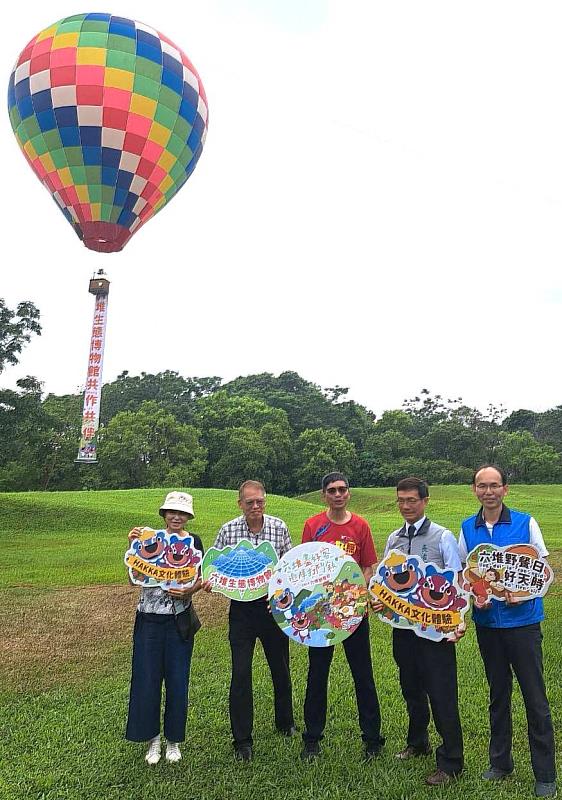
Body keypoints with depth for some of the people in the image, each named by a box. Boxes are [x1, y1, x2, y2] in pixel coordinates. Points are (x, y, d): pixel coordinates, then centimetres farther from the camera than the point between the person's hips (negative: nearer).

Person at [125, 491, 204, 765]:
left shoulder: (194, 541, 0)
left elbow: (200, 579, 5)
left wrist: (188, 591, -16)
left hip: (180, 621, 1)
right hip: (149, 619, 0)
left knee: (177, 681, 9)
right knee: (146, 679, 5)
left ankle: (173, 740, 30)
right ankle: (152, 739, 28)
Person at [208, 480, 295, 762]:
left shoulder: (279, 527, -6)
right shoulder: (228, 530, -7)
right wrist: (209, 582, -18)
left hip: (274, 605, 1)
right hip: (241, 608, -1)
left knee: (280, 668, 17)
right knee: (240, 673, 0)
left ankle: (285, 722, 42)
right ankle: (242, 740, 17)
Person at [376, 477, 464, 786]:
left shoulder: (443, 537, -8)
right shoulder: (393, 539, 7)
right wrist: (379, 600, -8)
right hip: (402, 625, 6)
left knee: (441, 693, 0)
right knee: (411, 689, 21)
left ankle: (450, 762, 17)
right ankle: (417, 742, 43)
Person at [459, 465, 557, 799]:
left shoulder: (525, 523, -7)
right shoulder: (467, 528, 1)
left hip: (523, 619, -3)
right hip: (487, 622, 3)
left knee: (535, 698, 4)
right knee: (498, 694, 17)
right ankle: (501, 762, 33)